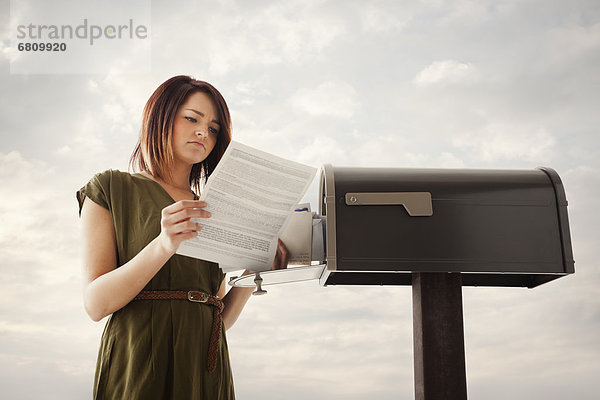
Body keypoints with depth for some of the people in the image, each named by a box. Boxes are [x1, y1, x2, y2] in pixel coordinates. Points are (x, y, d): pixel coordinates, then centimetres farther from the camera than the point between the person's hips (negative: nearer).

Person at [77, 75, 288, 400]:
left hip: (208, 371, 4)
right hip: (140, 368, -4)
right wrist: (163, 245, -23)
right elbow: (96, 303, -10)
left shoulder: (209, 212, 15)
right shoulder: (111, 188, 2)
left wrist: (250, 274, -8)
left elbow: (221, 319, 10)